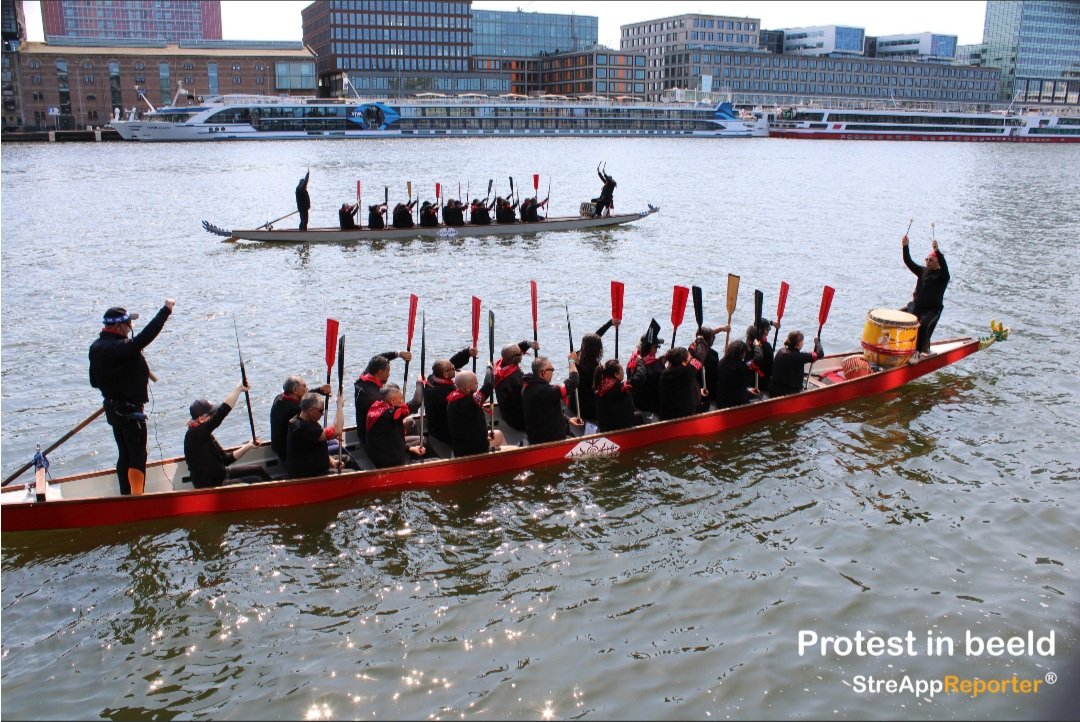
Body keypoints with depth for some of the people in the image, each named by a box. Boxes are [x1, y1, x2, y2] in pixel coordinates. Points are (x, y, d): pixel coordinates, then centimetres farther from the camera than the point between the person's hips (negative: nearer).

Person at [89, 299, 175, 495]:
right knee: (138, 456, -1)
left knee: (124, 455, 18)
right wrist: (166, 310, -28)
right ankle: (137, 496, 1)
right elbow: (145, 337, -32)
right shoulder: (120, 347, -24)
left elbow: (94, 381, 12)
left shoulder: (96, 347, 6)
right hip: (129, 411, -9)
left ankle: (126, 495, 27)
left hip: (113, 410, 9)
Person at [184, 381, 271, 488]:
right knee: (256, 481, -13)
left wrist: (248, 447, 0)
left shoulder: (205, 435, 6)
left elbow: (226, 459, 9)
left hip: (220, 475, 10)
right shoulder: (194, 434, -24)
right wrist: (238, 388, -31)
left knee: (258, 470, 13)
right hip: (209, 486, -10)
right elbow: (221, 412, -34)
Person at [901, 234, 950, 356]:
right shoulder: (923, 271, 10)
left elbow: (944, 266, -28)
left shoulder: (942, 275, -6)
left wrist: (937, 251, -42)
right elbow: (908, 262, 3)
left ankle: (921, 349, -18)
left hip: (932, 309, -6)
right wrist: (905, 247, -12)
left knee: (923, 323, -31)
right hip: (916, 305, 6)